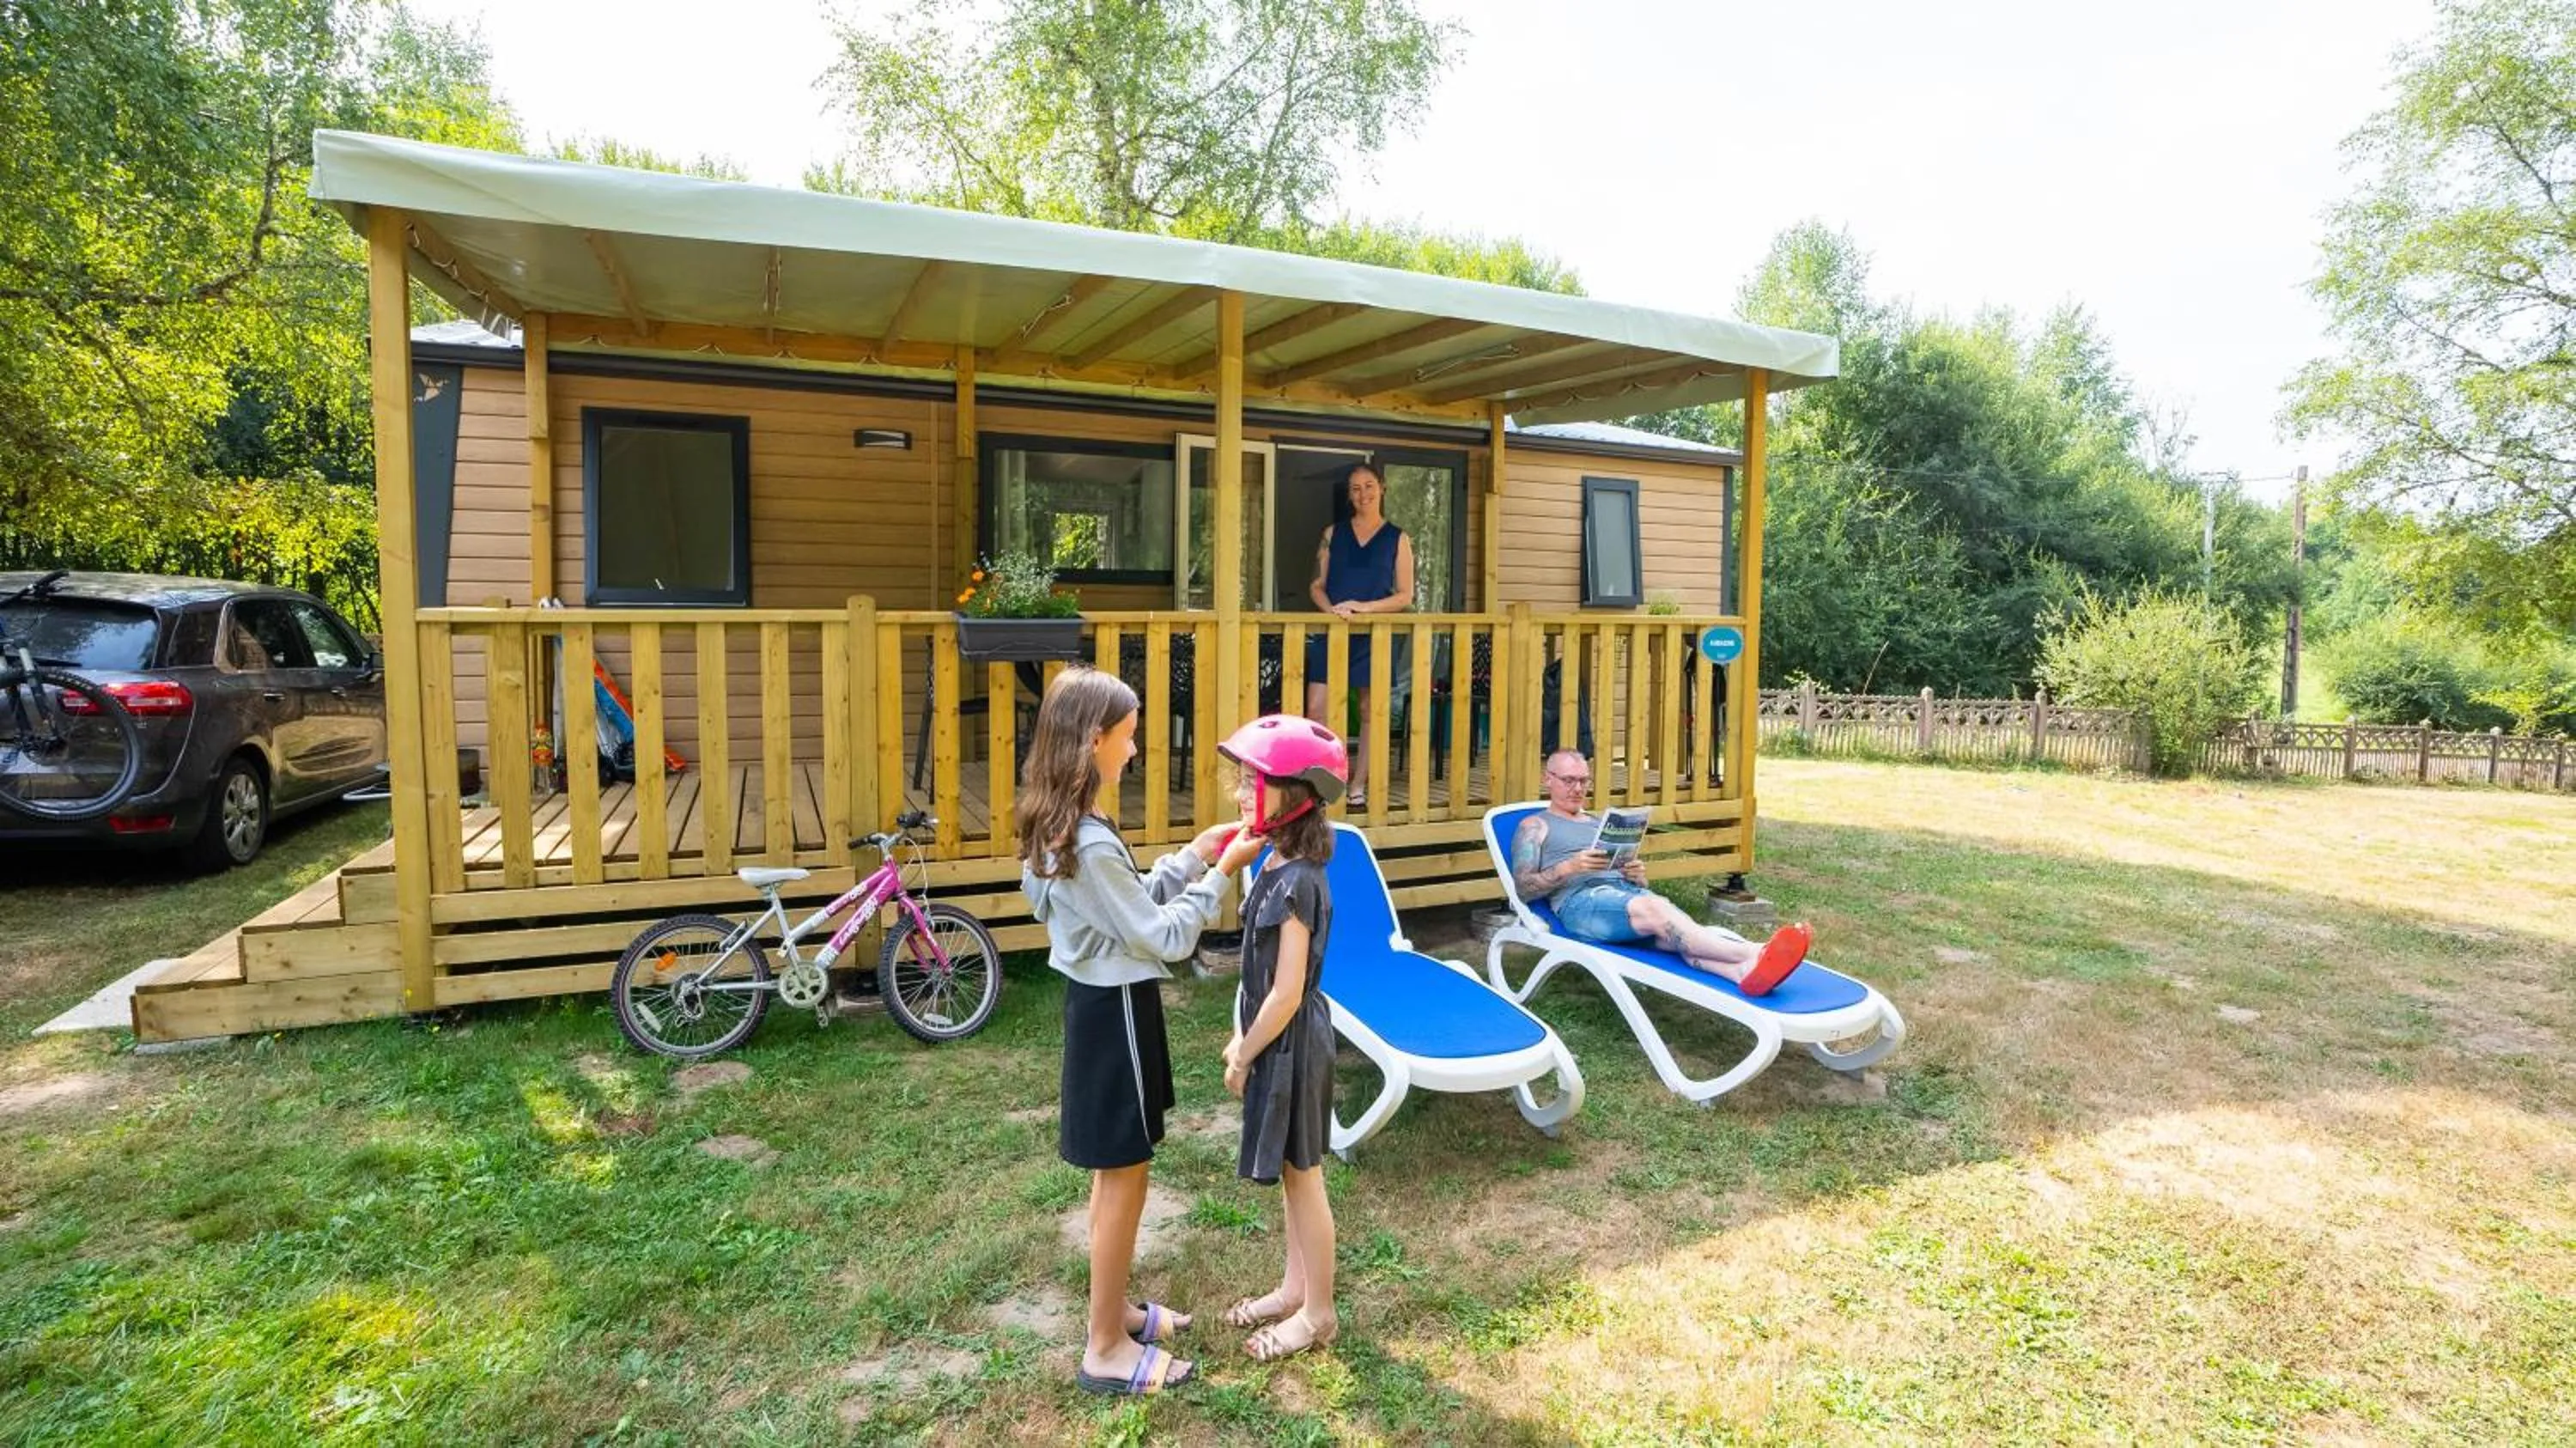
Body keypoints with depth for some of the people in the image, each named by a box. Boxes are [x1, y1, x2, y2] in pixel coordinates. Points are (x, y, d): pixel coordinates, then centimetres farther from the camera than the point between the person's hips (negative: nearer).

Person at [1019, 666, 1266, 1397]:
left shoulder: (1056, 828, 3)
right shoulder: (1091, 844, -28)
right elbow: (1165, 937, -21)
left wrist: (1191, 856, 5)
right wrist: (1220, 872, -12)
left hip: (1096, 1001, 10)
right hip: (1117, 1010, -10)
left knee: (1114, 1173, 22)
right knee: (1123, 1179, 6)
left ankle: (1115, 1308, 38)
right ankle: (1106, 1349, 21)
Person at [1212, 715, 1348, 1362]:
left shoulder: (1297, 882, -26)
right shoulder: (1279, 865, 2)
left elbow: (1286, 994, -23)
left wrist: (1243, 1057, -13)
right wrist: (1242, 1040, 14)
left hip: (1290, 1044, -9)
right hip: (1277, 1039, 9)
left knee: (1302, 1176, 7)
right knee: (1290, 1174, 21)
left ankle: (1318, 1313, 24)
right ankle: (1295, 1287, 38)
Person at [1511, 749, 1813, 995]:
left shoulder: (1601, 823, 32)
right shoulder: (1535, 826, 15)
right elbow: (1523, 888, 1)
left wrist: (1638, 875, 2)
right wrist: (1570, 867, -14)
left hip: (1630, 893, 6)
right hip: (1580, 900, -5)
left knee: (1674, 931, -31)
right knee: (1655, 910, -37)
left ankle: (1746, 971, -60)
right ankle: (1752, 953, -56)